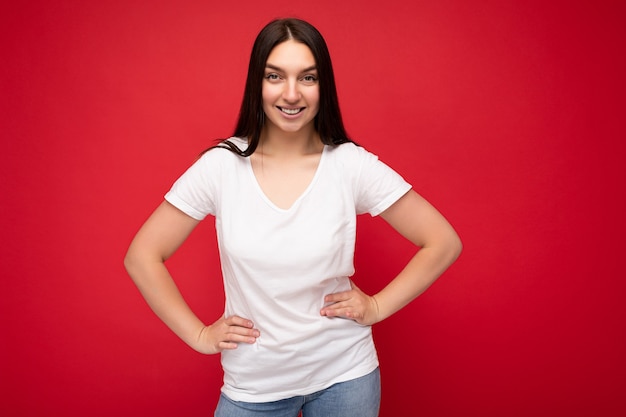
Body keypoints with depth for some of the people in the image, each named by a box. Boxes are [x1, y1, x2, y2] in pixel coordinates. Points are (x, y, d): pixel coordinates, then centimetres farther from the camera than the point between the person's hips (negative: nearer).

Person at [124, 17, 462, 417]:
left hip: (344, 376, 0)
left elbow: (444, 243, -6)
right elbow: (142, 257, -4)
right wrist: (199, 334, -5)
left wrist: (377, 306, -8)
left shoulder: (352, 165, -13)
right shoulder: (220, 166, -11)